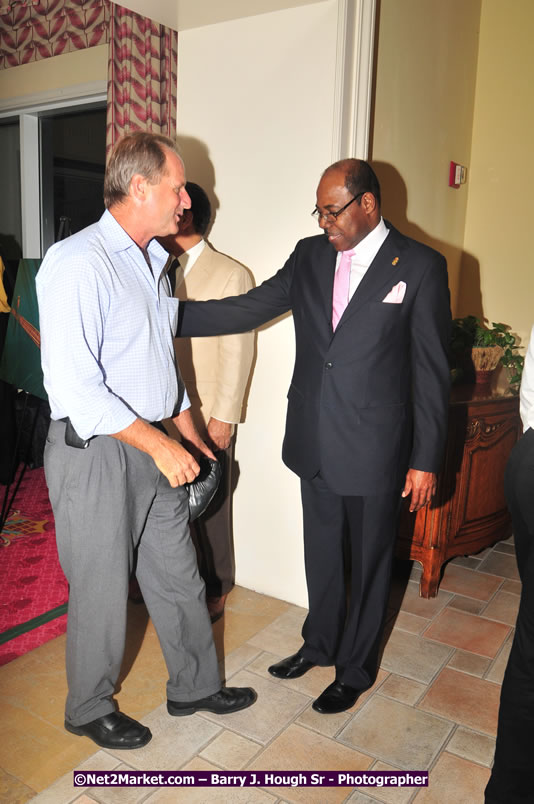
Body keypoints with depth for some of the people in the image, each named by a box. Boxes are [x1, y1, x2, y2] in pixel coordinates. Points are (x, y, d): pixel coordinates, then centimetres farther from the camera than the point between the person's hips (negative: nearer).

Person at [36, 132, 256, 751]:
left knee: (177, 575, 18)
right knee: (102, 590, 10)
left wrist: (186, 427, 17)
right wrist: (158, 443, -23)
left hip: (156, 448, 8)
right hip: (95, 452, -8)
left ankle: (194, 685, 39)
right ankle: (90, 709, 35)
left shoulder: (153, 259, 11)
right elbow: (73, 384, -25)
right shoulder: (78, 263, -18)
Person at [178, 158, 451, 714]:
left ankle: (355, 669, 37)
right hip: (314, 442, 5)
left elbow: (432, 370, -8)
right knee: (321, 552, 21)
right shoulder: (310, 255, 4)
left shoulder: (420, 266, -9)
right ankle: (319, 644, 46)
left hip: (374, 448, -4)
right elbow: (247, 309, 2)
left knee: (368, 560, 14)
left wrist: (426, 460, -9)